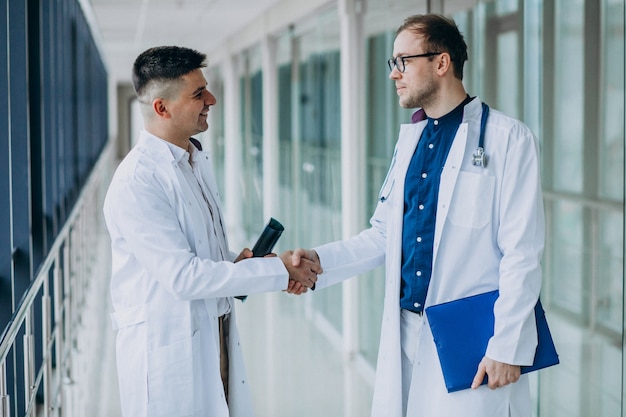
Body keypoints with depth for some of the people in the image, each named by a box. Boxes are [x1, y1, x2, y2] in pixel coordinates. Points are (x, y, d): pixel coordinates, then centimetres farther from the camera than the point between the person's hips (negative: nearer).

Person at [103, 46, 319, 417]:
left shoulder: (198, 160, 10)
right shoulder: (136, 184, -20)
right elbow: (184, 277, -23)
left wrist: (239, 262, -2)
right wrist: (278, 270, -19)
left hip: (216, 339, 8)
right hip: (167, 348, -8)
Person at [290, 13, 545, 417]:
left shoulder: (508, 138, -9)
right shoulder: (410, 139, 13)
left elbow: (522, 255, -12)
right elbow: (384, 235, 14)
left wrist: (507, 347, -15)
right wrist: (320, 260, -1)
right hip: (405, 334, 6)